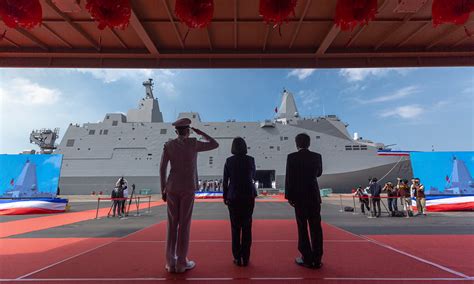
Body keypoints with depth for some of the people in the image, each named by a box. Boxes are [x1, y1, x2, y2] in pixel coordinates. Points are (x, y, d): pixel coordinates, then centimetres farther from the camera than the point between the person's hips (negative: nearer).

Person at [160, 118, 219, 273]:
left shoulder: (168, 145, 5)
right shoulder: (194, 143, -2)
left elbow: (162, 168, 0)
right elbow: (215, 144, 9)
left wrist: (163, 189, 6)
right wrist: (200, 133, 17)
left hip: (172, 188, 3)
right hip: (188, 188, -3)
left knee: (172, 224, 8)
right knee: (184, 224, 1)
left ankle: (170, 262, 13)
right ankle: (181, 262, 8)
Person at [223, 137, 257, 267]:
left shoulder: (229, 161, -5)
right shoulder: (250, 159, -3)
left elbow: (225, 180, -1)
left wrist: (225, 197, 8)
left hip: (233, 197, -1)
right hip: (248, 196, 1)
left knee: (235, 228, 10)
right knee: (247, 227, 10)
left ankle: (237, 258, 16)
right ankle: (245, 258, 17)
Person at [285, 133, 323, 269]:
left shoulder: (292, 157, -8)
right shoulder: (317, 156, 1)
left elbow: (289, 178, -9)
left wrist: (289, 196, -3)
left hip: (299, 196, -3)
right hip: (314, 196, 3)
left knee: (302, 227, 6)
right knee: (316, 227, 9)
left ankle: (307, 259, 12)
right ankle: (317, 259, 16)